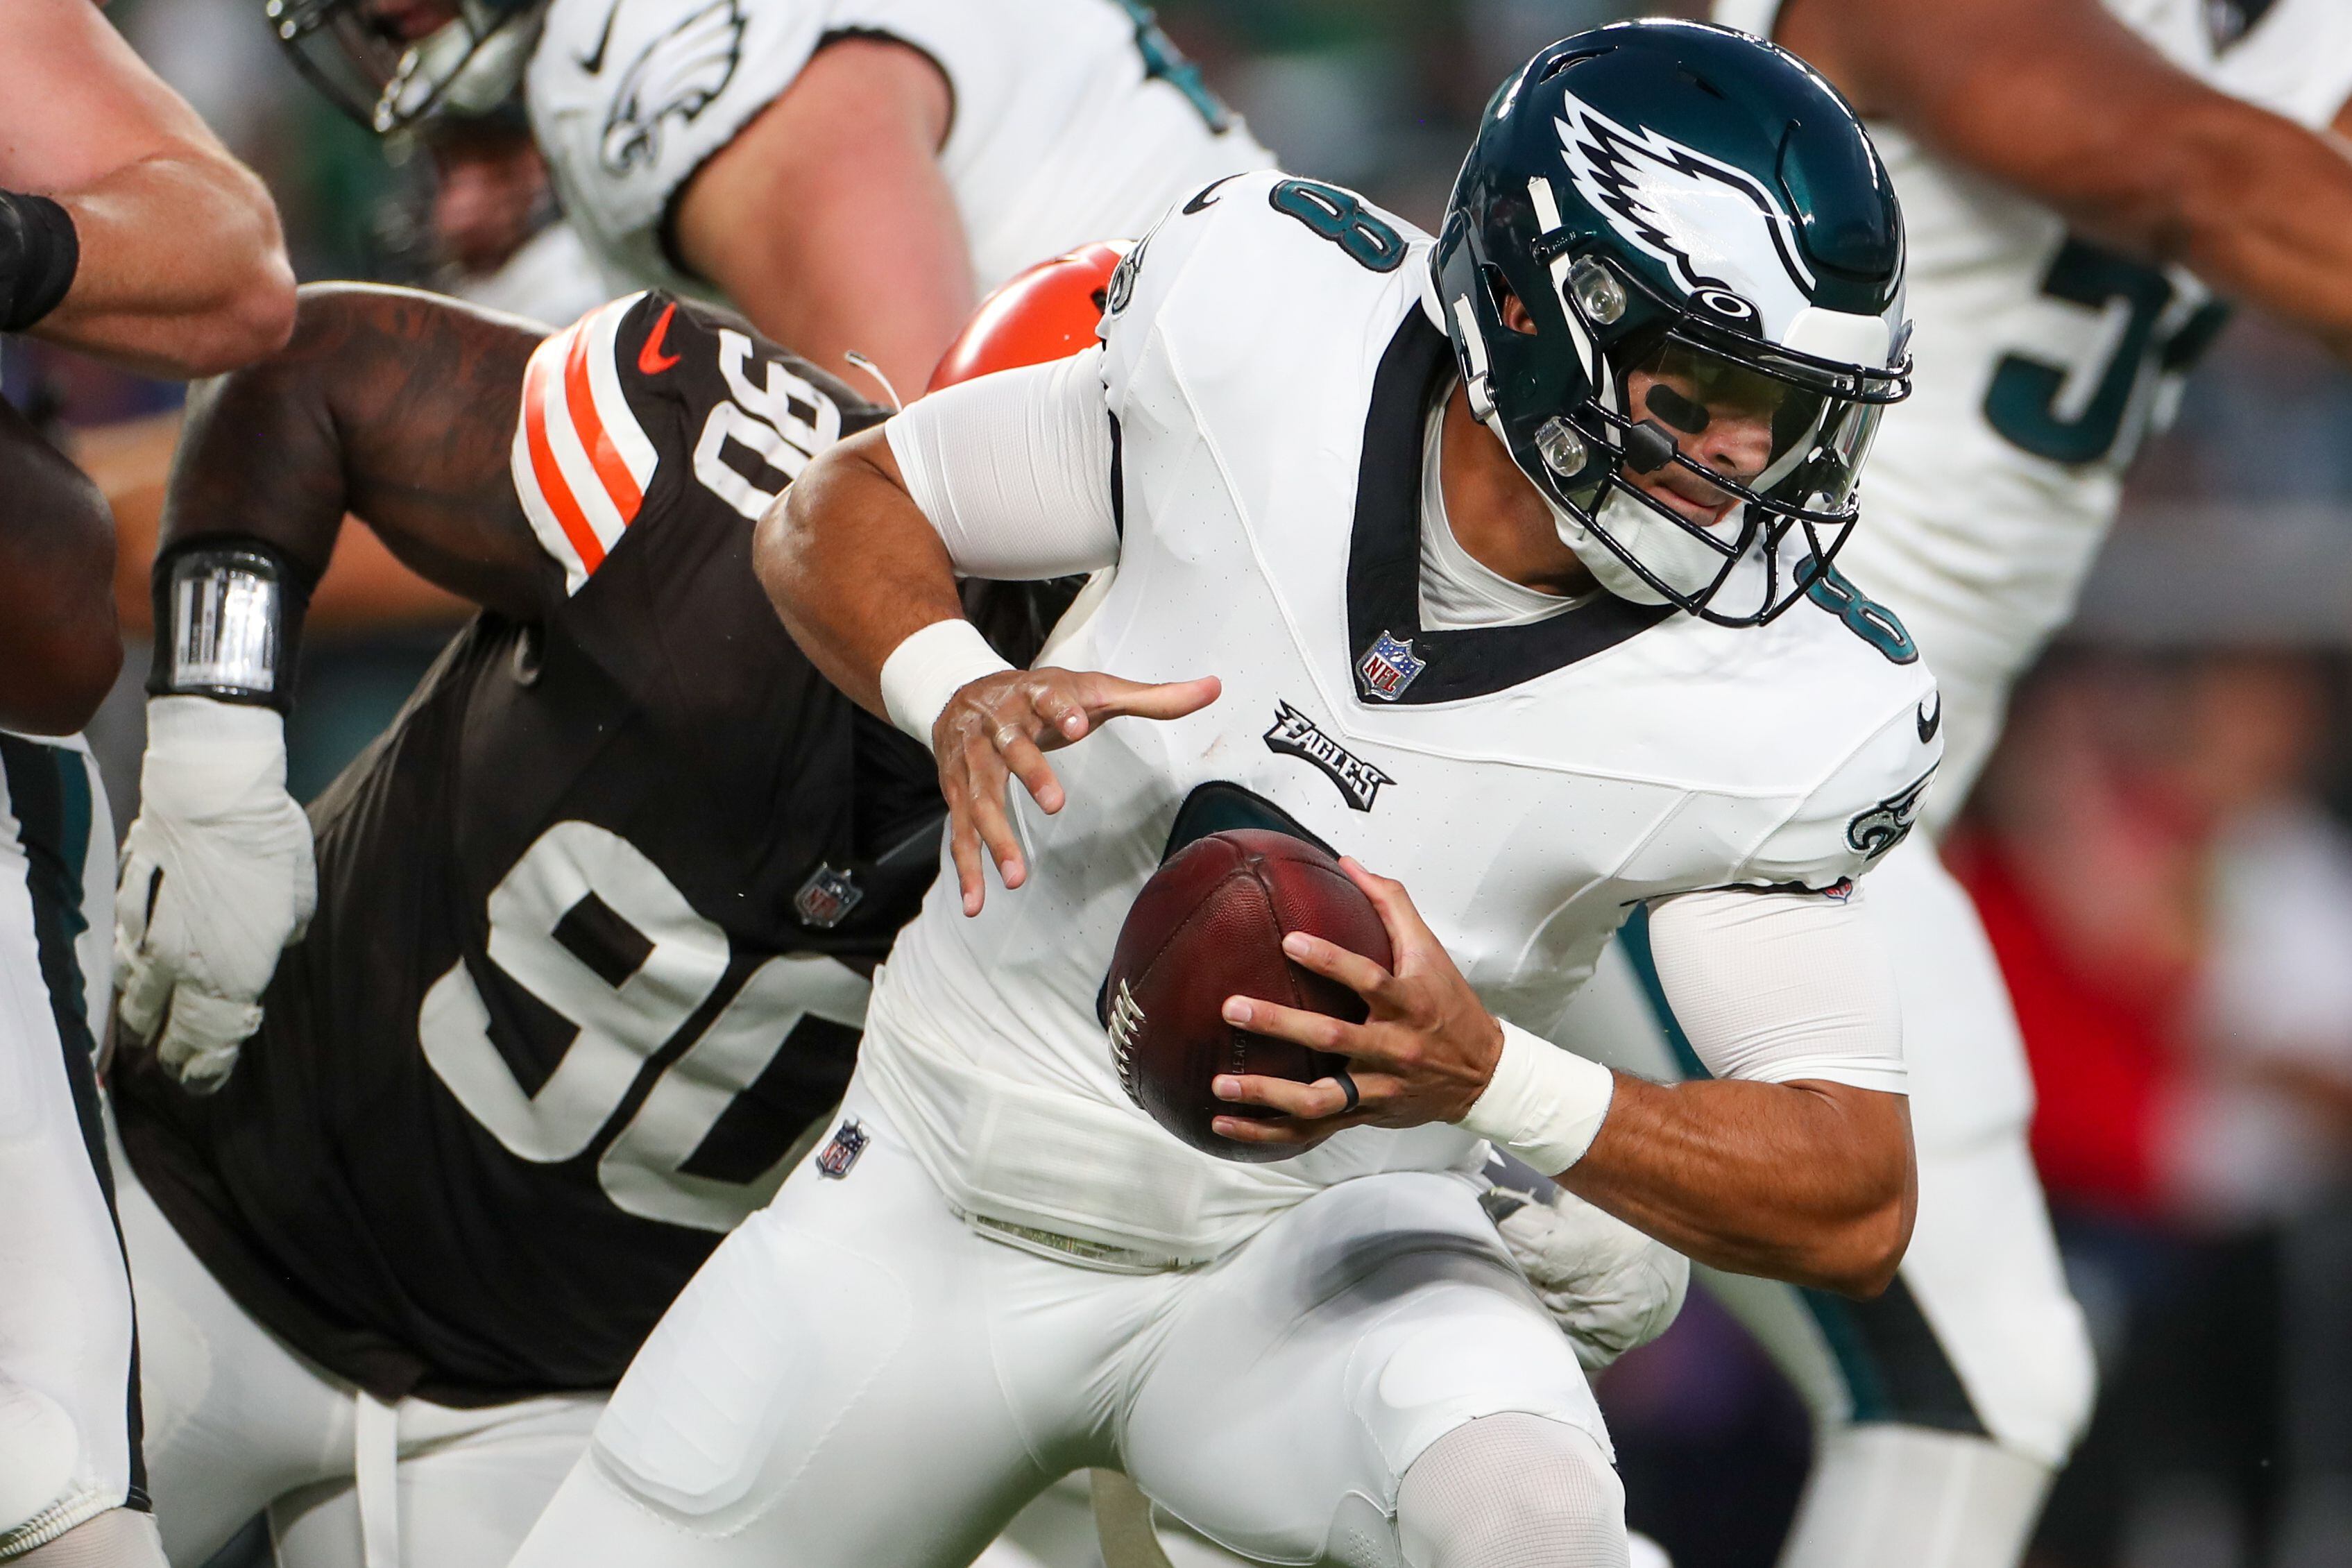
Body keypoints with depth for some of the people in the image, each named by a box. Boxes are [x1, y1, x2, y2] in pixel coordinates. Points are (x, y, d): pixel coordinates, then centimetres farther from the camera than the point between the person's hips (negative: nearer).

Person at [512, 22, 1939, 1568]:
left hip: (1313, 1261, -2)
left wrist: (1488, 1076, -34)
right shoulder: (1261, 339, -14)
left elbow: (1860, 1201, -17)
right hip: (933, 1207, 2)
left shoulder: (1766, 708, -18)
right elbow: (844, 508, 1)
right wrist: (959, 693, -23)